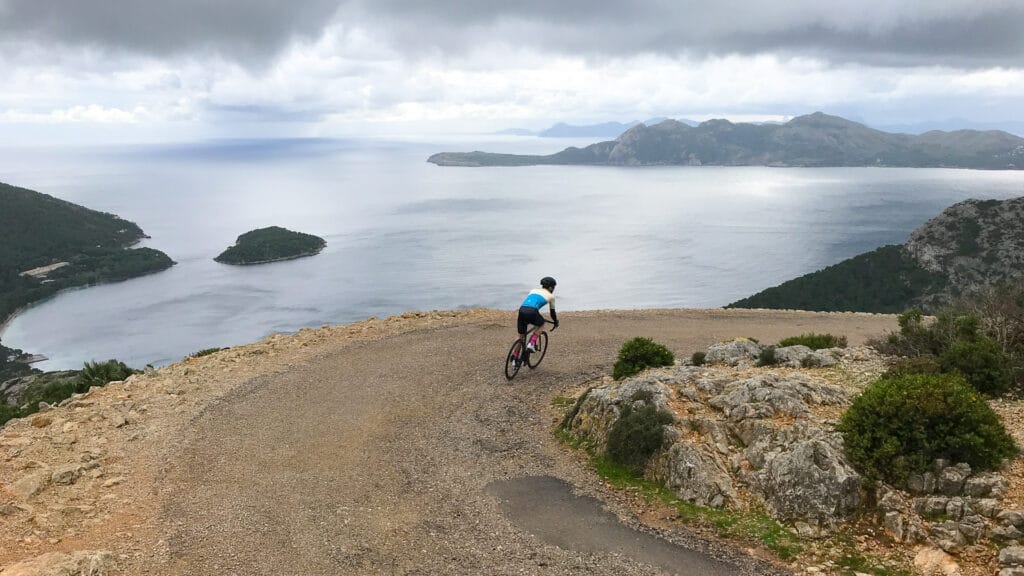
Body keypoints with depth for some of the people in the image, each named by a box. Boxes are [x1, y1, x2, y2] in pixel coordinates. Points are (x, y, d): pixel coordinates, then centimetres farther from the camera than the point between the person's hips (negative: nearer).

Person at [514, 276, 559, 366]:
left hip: (521, 311, 4)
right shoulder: (550, 296, 20)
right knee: (541, 324, 29)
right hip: (532, 312, -4)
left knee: (521, 336, 21)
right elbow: (552, 312, 29)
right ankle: (531, 344, 12)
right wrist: (556, 322, 46)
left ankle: (515, 359, 22)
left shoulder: (533, 290, 31)